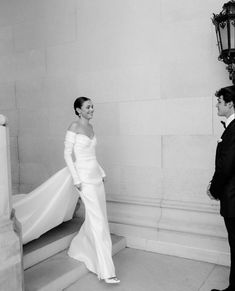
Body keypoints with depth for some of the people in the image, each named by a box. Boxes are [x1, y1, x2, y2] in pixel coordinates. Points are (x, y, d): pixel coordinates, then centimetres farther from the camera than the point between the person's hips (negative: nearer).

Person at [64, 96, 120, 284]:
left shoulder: (90, 127, 13)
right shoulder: (74, 127, -9)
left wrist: (102, 172, 16)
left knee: (95, 219, 15)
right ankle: (106, 271, -2)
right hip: (85, 178, -8)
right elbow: (67, 154, -10)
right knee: (99, 222, -9)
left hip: (96, 176, 8)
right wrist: (76, 179, -15)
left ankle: (78, 249, 39)